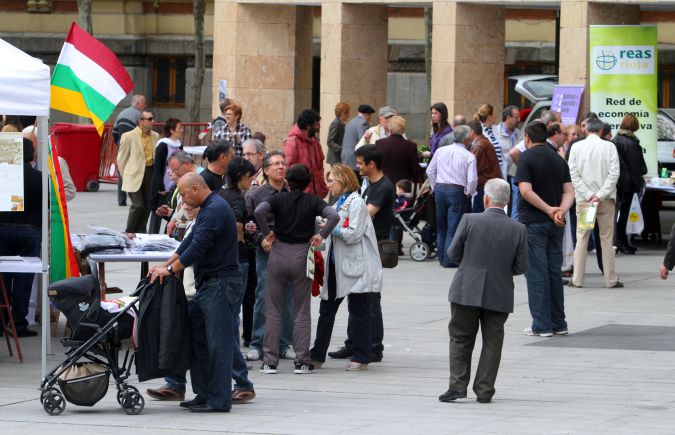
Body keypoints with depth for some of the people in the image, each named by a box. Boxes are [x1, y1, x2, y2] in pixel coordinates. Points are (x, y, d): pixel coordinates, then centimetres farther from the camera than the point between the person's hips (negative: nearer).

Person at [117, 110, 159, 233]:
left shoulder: (155, 136, 8)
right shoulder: (128, 137, -7)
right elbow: (121, 159, 0)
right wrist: (125, 177, 5)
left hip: (151, 172, 5)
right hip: (135, 175, -5)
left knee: (148, 205, 6)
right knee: (138, 205, -10)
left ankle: (141, 232, 18)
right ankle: (129, 232, 4)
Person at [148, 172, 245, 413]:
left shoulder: (215, 210, -16)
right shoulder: (208, 208, 18)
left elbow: (198, 247, -20)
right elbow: (190, 242, 22)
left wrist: (170, 269, -13)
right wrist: (165, 265, 16)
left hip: (221, 284, -11)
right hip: (208, 284, 11)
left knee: (217, 342, -8)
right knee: (196, 336, 11)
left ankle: (219, 400, -7)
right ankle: (204, 394, 15)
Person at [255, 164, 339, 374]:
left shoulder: (279, 199, -1)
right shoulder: (313, 201, 0)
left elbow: (259, 211, -19)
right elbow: (334, 216, -16)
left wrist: (267, 233, -6)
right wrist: (321, 235, -5)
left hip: (278, 254, 0)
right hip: (302, 256, 0)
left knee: (274, 310, 6)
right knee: (301, 311, 6)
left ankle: (270, 361, 4)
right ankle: (301, 361, 4)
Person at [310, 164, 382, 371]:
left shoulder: (356, 203, -10)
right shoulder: (339, 203, 17)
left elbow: (353, 234, -17)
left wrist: (330, 227, -13)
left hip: (355, 266, -9)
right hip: (337, 264, 9)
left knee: (358, 312, -1)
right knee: (327, 309, 9)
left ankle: (361, 358, 5)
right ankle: (317, 355, 13)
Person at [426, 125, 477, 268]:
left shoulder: (441, 151, 6)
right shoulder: (469, 156, -8)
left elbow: (430, 171, 10)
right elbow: (472, 179, -14)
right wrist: (468, 193, 2)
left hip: (440, 189, 5)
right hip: (457, 191, -5)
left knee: (441, 225, 16)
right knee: (454, 226, -1)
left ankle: (442, 257, 22)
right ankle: (449, 259, -3)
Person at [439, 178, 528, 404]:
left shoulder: (469, 220, -11)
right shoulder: (518, 229, -6)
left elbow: (453, 253, -4)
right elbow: (521, 267, -3)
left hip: (467, 292, -1)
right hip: (499, 295, 1)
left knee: (461, 339, 12)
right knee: (492, 342, 11)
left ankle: (457, 385, 6)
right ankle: (484, 390, 10)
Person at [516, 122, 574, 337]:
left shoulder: (526, 158, -8)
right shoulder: (559, 159, 12)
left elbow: (526, 190, -19)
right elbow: (569, 192, 4)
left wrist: (549, 210, -15)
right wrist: (561, 210, -11)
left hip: (532, 221, -6)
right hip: (555, 224, 6)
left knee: (536, 273, -3)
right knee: (555, 272, 12)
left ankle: (542, 325, -4)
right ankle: (558, 323, 14)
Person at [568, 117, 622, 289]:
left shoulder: (576, 147, -2)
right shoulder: (609, 146, -5)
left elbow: (573, 174, -5)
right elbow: (614, 173, -10)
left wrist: (588, 195, -6)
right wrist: (600, 195, -9)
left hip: (584, 199, 1)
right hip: (606, 200, -1)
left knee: (582, 238, 7)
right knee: (607, 239, 6)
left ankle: (577, 279, 5)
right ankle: (611, 279, 8)